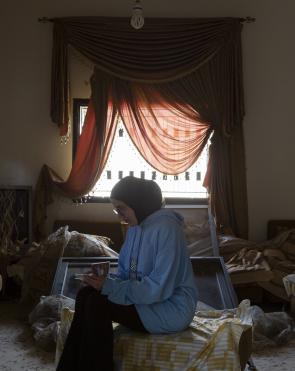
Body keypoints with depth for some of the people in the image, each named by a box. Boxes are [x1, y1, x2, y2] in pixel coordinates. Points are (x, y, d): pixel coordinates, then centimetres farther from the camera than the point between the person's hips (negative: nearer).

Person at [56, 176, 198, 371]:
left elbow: (160, 288, -24)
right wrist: (108, 281, -8)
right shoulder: (135, 227, 8)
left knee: (97, 304, -23)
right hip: (146, 297, 8)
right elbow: (125, 273, 14)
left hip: (171, 308, -8)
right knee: (85, 295, -11)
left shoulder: (166, 228, -19)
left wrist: (110, 287, -22)